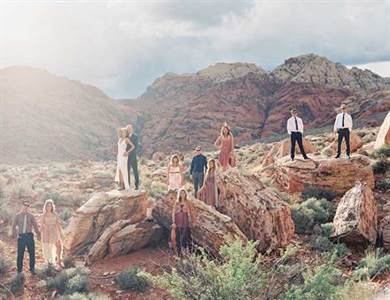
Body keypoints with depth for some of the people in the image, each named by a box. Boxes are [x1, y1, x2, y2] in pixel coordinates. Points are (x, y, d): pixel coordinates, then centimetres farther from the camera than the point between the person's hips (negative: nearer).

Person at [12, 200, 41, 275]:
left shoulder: (31, 216, 7)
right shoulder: (18, 216, 7)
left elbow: (35, 226, 7)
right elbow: (14, 226, 9)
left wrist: (38, 234, 0)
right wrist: (15, 235, -2)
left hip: (29, 235, 1)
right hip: (21, 236, -1)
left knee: (32, 252, 0)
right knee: (20, 253, 0)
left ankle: (32, 269, 10)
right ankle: (19, 269, 11)